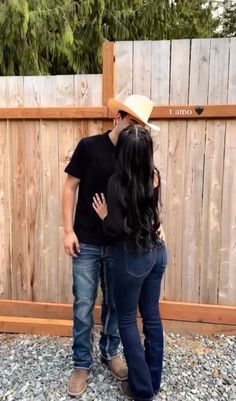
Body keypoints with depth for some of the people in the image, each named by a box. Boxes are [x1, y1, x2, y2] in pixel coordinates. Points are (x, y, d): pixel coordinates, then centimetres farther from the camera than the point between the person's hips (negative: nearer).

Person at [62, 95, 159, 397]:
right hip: (87, 242, -2)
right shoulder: (89, 146, -6)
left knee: (115, 303, 15)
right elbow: (70, 187, -3)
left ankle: (110, 352, 38)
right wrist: (68, 230, -8)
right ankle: (82, 364, 28)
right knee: (84, 304, 8)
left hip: (119, 244, 2)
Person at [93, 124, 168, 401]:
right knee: (152, 317, 18)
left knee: (127, 320, 12)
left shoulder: (117, 182, -19)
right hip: (157, 251, 7)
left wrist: (104, 216, 1)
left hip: (133, 256, -7)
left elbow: (117, 229, -20)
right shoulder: (153, 176, 0)